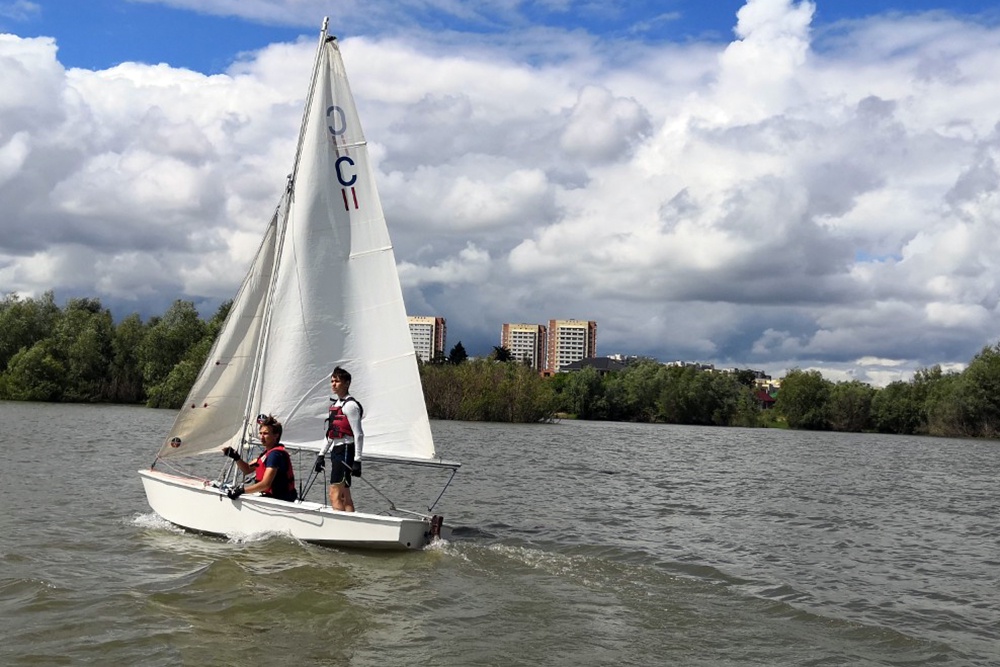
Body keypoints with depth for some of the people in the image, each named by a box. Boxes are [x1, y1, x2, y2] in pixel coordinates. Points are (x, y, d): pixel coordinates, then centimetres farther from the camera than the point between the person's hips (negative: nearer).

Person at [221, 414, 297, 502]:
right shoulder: (268, 452, 14)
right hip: (272, 496, 9)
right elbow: (247, 470, 17)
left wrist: (241, 490, -26)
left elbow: (265, 484, -25)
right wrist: (235, 457, 1)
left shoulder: (275, 454, -18)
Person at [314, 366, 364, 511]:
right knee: (345, 496, 9)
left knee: (335, 495, -14)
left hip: (346, 451, -9)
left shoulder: (350, 405, -10)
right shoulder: (335, 403, 18)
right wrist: (322, 454, 23)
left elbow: (359, 434, -15)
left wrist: (357, 460, -20)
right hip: (336, 450, 9)